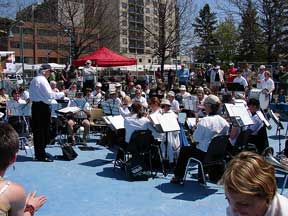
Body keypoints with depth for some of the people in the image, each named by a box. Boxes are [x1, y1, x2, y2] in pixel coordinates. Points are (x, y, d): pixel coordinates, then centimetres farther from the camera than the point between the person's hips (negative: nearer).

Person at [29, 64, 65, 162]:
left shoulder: (34, 80, 14)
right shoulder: (43, 80, -14)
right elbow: (49, 95, -21)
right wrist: (61, 94, -12)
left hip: (35, 105, 9)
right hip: (43, 107, -9)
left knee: (36, 130, 11)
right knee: (43, 131, -3)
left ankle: (38, 154, 19)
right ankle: (42, 155, 2)